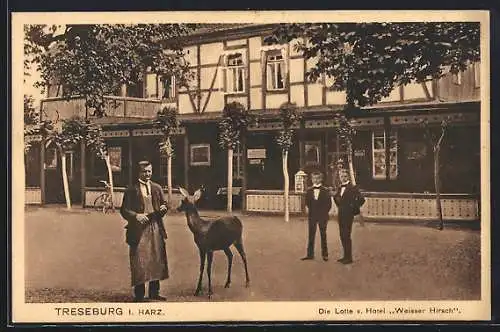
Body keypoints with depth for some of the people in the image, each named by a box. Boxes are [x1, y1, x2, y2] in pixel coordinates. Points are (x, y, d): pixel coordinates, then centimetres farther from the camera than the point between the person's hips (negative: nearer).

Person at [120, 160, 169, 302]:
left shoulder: (157, 188, 13)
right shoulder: (131, 189, 0)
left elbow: (164, 204, 20)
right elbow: (124, 210, -3)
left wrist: (163, 208, -3)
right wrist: (136, 216, -19)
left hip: (156, 228, 5)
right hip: (139, 230, -4)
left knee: (157, 260, 7)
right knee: (139, 262, -5)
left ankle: (154, 292, 19)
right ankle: (139, 295, 4)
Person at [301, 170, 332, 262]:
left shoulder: (325, 191, -1)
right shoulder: (309, 191, 8)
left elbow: (329, 204, -1)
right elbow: (307, 203, 12)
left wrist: (325, 214, -6)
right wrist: (308, 210, -3)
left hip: (322, 216, -3)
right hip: (312, 216, 3)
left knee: (323, 235, 4)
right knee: (311, 235, 5)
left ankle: (325, 254, 11)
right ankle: (310, 254, 10)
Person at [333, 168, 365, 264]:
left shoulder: (352, 187, -11)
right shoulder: (339, 188, 11)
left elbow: (361, 199, -17)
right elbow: (335, 198, 30)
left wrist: (353, 209, -10)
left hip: (348, 215, -7)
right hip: (341, 214, 8)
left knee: (346, 235, -6)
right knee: (342, 236, 11)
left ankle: (349, 257, 1)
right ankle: (346, 256, 20)